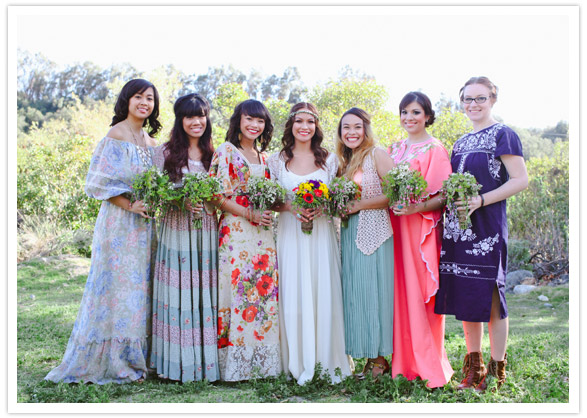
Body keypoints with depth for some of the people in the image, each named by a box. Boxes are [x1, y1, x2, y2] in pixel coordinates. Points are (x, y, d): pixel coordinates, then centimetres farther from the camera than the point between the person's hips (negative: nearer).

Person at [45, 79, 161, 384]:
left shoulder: (148, 140, 14)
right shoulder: (116, 135, -8)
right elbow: (101, 181, -13)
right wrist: (130, 205, -20)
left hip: (145, 224, 8)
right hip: (121, 222, -7)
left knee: (139, 286, 9)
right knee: (118, 284, -5)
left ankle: (134, 357, 18)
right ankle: (112, 362, 4)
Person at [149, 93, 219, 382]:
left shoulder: (214, 153, 13)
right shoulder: (166, 152, 4)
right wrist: (183, 201, -16)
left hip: (208, 231, 3)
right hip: (177, 229, -2)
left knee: (206, 295, 2)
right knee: (178, 296, -3)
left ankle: (206, 361, 9)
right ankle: (178, 362, 5)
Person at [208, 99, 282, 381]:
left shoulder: (264, 157, 18)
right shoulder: (226, 152, 0)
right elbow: (218, 196, -7)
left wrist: (268, 212, 2)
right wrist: (249, 214, -16)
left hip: (262, 234, 6)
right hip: (235, 231, -6)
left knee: (264, 293, 4)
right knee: (237, 293, -8)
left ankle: (261, 361, 11)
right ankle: (234, 366, -1)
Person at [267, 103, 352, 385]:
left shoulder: (330, 160, 7)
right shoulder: (277, 161, 6)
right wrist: (292, 207, -12)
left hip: (321, 233, 0)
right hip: (290, 232, 0)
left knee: (324, 293, 0)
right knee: (294, 295, -1)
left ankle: (329, 360, 11)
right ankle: (300, 362, 9)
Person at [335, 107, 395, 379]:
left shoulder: (377, 154, -4)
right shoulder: (344, 161, 17)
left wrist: (358, 205, -13)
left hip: (375, 233, -7)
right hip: (350, 235, 7)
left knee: (374, 292, -5)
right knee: (355, 294, 4)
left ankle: (380, 358, 3)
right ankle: (369, 357, 10)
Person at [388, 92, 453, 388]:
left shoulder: (435, 150, -3)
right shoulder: (395, 149, 16)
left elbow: (444, 196, -9)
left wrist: (418, 207, -23)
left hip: (422, 229, -5)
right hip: (395, 228, 6)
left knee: (420, 293, -5)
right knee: (399, 291, 5)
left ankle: (428, 366, 5)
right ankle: (402, 360, 14)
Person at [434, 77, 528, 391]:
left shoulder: (502, 135, -3)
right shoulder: (461, 142, 18)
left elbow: (520, 180, -10)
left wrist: (481, 200, -19)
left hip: (487, 226, -7)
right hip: (457, 227, 7)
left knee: (490, 296, -3)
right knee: (465, 295, 8)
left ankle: (496, 372, 8)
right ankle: (474, 368, 19)